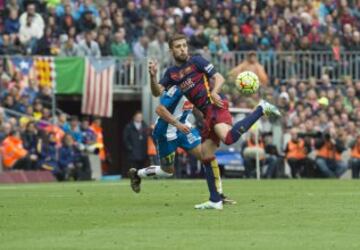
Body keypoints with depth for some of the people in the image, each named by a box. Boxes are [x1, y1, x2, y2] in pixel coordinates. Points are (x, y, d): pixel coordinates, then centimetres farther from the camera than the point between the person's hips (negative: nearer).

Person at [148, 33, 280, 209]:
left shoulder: (196, 61, 2)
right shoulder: (171, 73, 18)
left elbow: (219, 78, -1)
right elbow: (157, 92, 10)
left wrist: (214, 92, -20)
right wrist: (153, 76, -9)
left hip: (215, 106, -7)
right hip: (207, 114, 7)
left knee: (228, 138, -34)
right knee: (206, 155, 5)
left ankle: (261, 109, -19)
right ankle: (215, 201, 8)